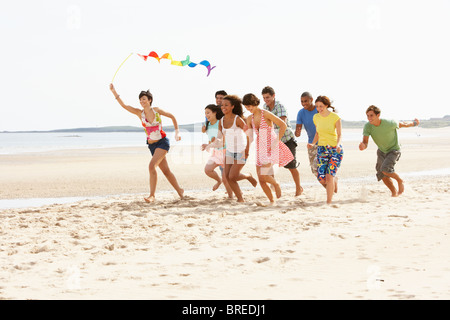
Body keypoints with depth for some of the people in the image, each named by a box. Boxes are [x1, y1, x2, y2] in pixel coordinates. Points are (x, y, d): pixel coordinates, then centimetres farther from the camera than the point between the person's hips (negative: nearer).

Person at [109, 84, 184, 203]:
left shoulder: (156, 110, -4)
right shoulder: (139, 113, 2)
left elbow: (172, 117, 10)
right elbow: (124, 105, -7)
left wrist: (177, 131, 6)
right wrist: (114, 91, -16)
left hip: (163, 142, -4)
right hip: (152, 145, 4)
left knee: (152, 165, -22)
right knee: (166, 171, 9)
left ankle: (152, 195, -20)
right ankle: (179, 191, 26)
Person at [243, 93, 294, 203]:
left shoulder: (266, 114, -11)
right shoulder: (250, 119, 8)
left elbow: (283, 125, -12)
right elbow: (250, 137, 12)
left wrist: (276, 142, -13)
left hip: (271, 149, -7)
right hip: (261, 149, 7)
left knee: (263, 176, -20)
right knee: (261, 181, 2)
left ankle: (276, 184, 9)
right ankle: (272, 201, 16)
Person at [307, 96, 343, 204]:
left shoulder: (335, 117, -10)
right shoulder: (316, 117, 2)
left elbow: (339, 134, -6)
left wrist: (338, 144, -25)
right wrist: (313, 144, -2)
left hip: (335, 149, -4)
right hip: (322, 149, 4)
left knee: (329, 176, -16)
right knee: (321, 178, -5)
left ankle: (329, 202, -7)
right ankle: (334, 180, 31)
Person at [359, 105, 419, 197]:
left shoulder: (389, 123, -30)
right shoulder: (367, 126, -22)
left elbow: (402, 124, -10)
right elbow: (365, 142, -25)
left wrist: (414, 123, 10)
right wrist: (363, 145, -51)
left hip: (393, 150, -5)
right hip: (381, 151, 5)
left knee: (385, 169, -25)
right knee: (382, 175, 8)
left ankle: (400, 181, 3)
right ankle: (394, 192, 29)